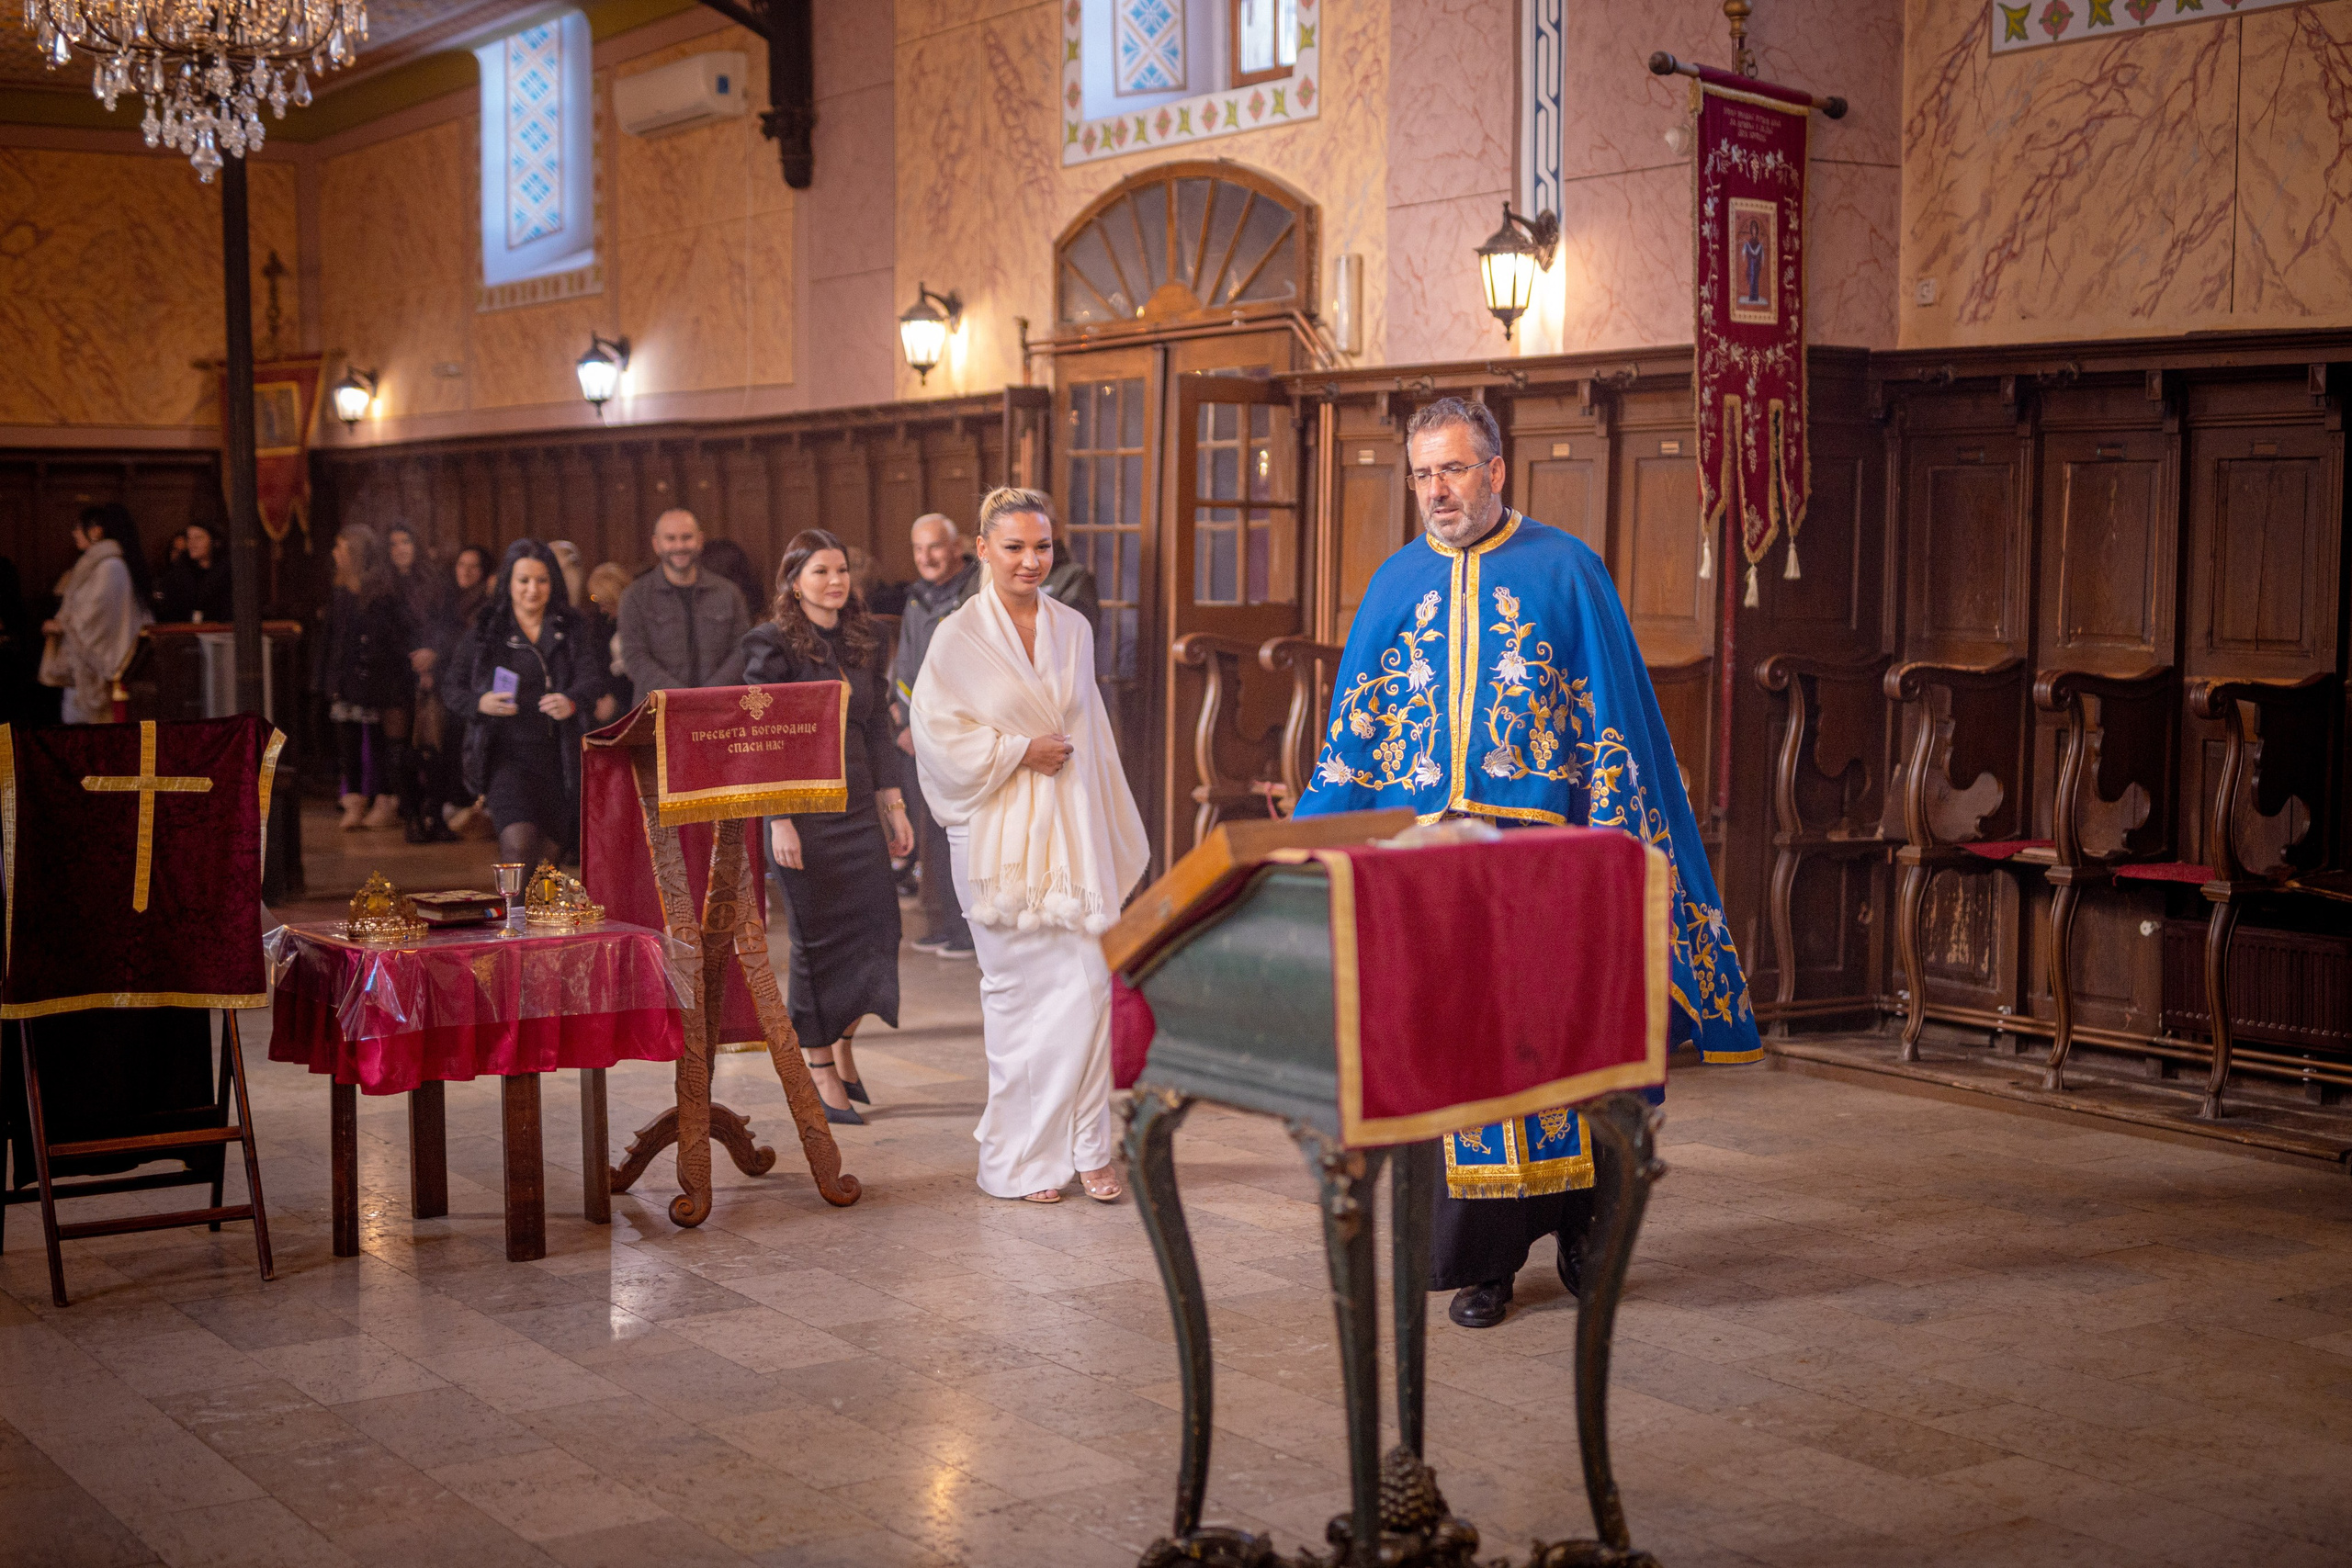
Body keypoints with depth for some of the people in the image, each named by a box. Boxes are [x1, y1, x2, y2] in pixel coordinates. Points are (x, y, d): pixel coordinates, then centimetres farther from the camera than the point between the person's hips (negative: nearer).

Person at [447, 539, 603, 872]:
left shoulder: (569, 630, 10)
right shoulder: (486, 631, 7)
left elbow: (591, 675, -6)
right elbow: (454, 690, 7)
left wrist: (572, 701, -29)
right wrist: (480, 703, -16)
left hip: (558, 755, 3)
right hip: (507, 753, -3)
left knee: (551, 852, 7)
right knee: (520, 844, -23)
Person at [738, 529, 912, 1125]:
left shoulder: (865, 638, 11)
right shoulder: (773, 644, -7)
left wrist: (893, 805, 11)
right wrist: (779, 819, -15)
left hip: (858, 805, 6)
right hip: (804, 807, -5)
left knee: (876, 924, 2)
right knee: (818, 936, 0)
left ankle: (843, 1042, 24)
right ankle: (821, 1069, 12)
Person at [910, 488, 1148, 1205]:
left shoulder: (1073, 630, 11)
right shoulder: (959, 636, -3)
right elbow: (937, 734, -7)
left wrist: (1113, 833, 19)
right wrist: (1021, 751, -11)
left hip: (1073, 830, 4)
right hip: (999, 835, -4)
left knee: (1088, 982, -4)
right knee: (1019, 990, -1)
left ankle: (1085, 1146, 5)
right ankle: (1020, 1160, 9)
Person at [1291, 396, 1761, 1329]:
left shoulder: (1565, 571, 2)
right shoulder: (1397, 583, 12)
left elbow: (1614, 718, 0)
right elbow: (1356, 731, 15)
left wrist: (1611, 836, -7)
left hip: (1542, 842, -3)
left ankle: (1577, 1221, 19)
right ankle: (1484, 1258, 11)